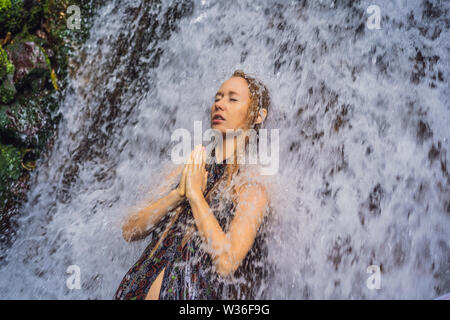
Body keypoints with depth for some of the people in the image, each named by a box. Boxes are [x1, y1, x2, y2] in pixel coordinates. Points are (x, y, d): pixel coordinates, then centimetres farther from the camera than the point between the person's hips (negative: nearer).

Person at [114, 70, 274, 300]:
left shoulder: (252, 189, -7)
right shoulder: (191, 168, 8)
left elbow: (226, 263, -18)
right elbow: (130, 231, 4)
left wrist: (195, 194, -13)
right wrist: (178, 194, -10)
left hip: (192, 292, -4)